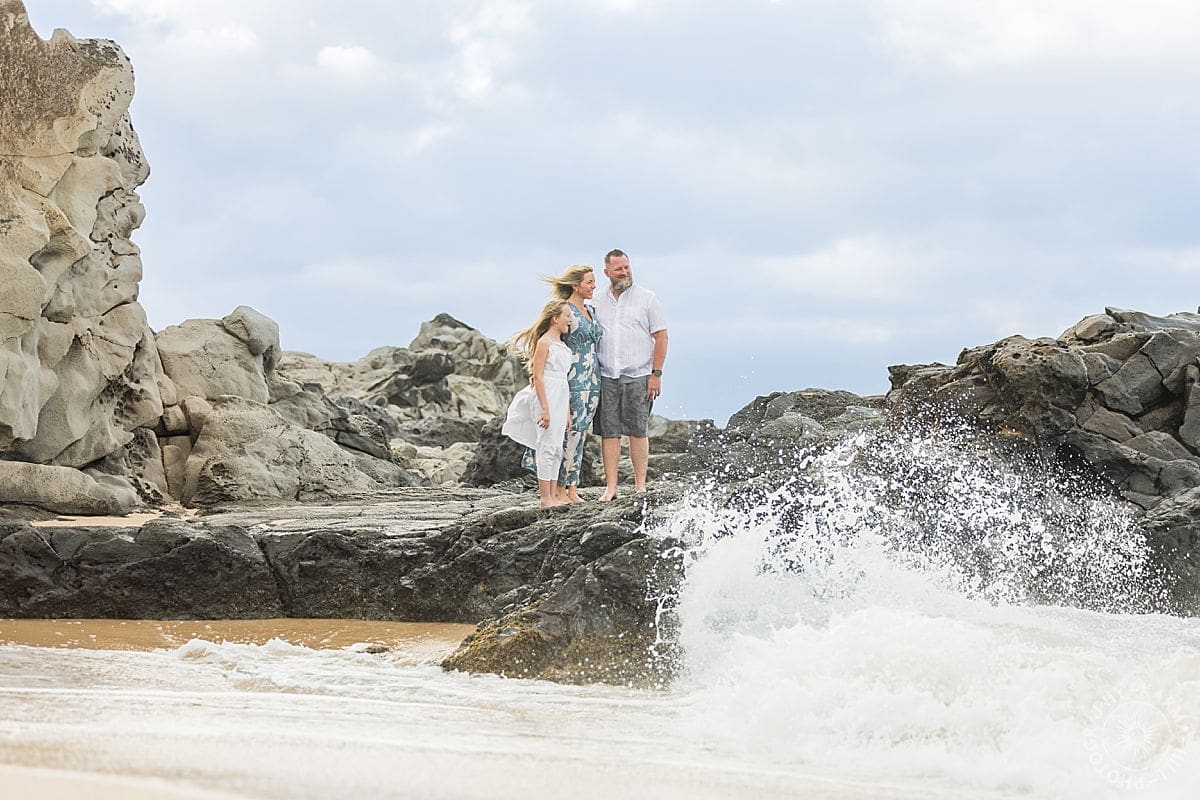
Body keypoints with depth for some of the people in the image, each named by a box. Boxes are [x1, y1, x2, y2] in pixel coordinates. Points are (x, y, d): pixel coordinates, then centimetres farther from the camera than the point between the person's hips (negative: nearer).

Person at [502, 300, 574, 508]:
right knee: (547, 446, -7)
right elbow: (538, 376, -14)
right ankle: (545, 498, -5)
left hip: (561, 397, 9)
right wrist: (544, 408, -19)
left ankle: (553, 496, 11)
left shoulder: (561, 345, 16)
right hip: (546, 396, -8)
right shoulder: (544, 342, -9)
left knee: (556, 449, 8)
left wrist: (567, 411, 19)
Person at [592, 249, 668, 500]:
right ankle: (610, 487, 3)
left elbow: (661, 337, 0)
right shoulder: (599, 303, 13)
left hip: (638, 376, -3)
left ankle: (640, 486, 2)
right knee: (609, 432, 0)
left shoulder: (647, 298, 2)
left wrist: (656, 374, -8)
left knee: (638, 431, -3)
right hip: (606, 376, 3)